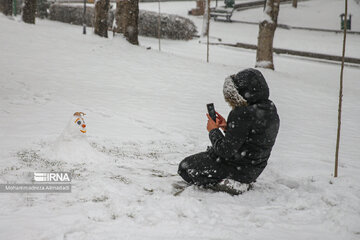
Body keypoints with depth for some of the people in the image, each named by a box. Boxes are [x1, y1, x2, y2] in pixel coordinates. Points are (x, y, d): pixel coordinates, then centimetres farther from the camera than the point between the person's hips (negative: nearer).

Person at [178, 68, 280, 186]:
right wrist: (228, 127, 5)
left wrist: (213, 131, -9)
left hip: (238, 170, -9)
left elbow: (226, 151, -25)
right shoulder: (271, 109, 0)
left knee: (185, 166, 5)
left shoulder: (243, 115, -28)